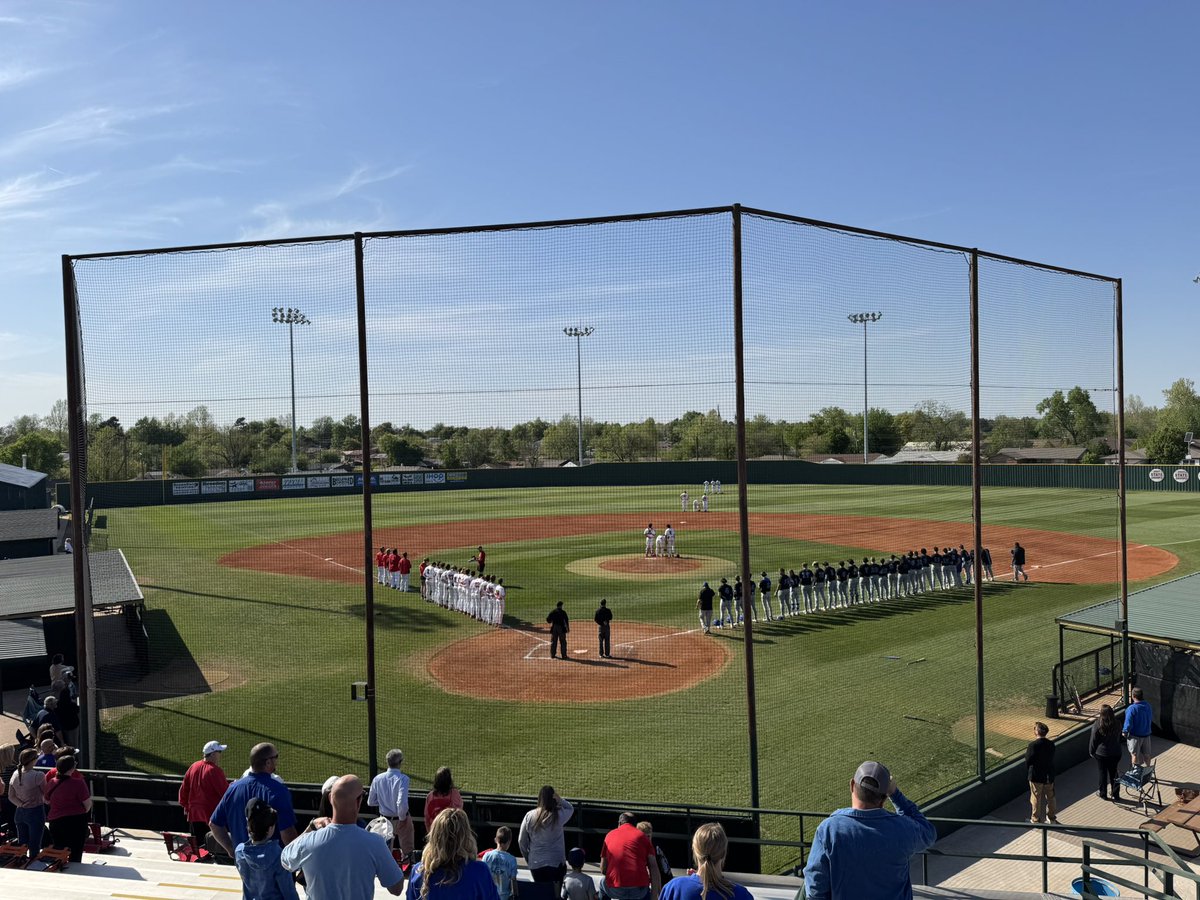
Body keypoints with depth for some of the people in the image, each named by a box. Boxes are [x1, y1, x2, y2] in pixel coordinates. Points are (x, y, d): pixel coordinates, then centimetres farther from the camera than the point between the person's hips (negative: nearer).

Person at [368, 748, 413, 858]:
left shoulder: (377, 779, -10)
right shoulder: (402, 779, -25)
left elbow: (371, 802, -1)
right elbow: (402, 802, -33)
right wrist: (402, 818, -15)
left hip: (384, 819, 4)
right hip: (399, 819, -4)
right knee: (407, 850, 18)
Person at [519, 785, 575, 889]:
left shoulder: (529, 816, -8)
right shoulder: (559, 815, -15)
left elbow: (521, 841, 1)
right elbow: (570, 808, 8)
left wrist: (528, 859, 15)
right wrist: (559, 799, -10)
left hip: (535, 864, 2)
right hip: (556, 863, -2)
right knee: (556, 893, 11)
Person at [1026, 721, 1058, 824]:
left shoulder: (1033, 745, -23)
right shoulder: (1051, 744, -5)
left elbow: (1027, 762, -20)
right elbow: (1052, 758, 7)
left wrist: (1027, 752, -2)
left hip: (1036, 777, -5)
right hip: (1049, 776, 5)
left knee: (1036, 799, 10)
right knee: (1050, 797, 21)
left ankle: (1035, 820, 21)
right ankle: (1052, 819, 34)